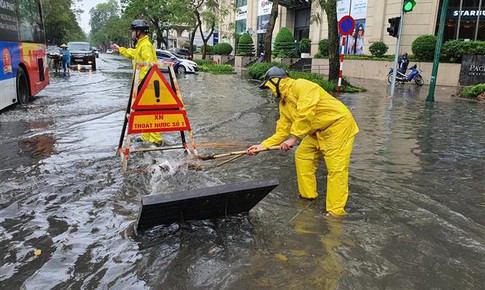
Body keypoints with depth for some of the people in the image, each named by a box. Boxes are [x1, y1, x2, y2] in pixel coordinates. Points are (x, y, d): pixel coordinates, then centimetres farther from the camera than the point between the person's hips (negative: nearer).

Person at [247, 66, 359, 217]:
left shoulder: (301, 86, -20)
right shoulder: (284, 104, 8)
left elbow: (305, 114, -31)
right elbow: (282, 131, 7)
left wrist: (293, 138, -27)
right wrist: (262, 146, 0)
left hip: (338, 124, -9)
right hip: (318, 131, 10)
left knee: (336, 168, -11)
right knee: (302, 156, 10)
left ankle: (335, 212, -6)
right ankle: (307, 195, 23)